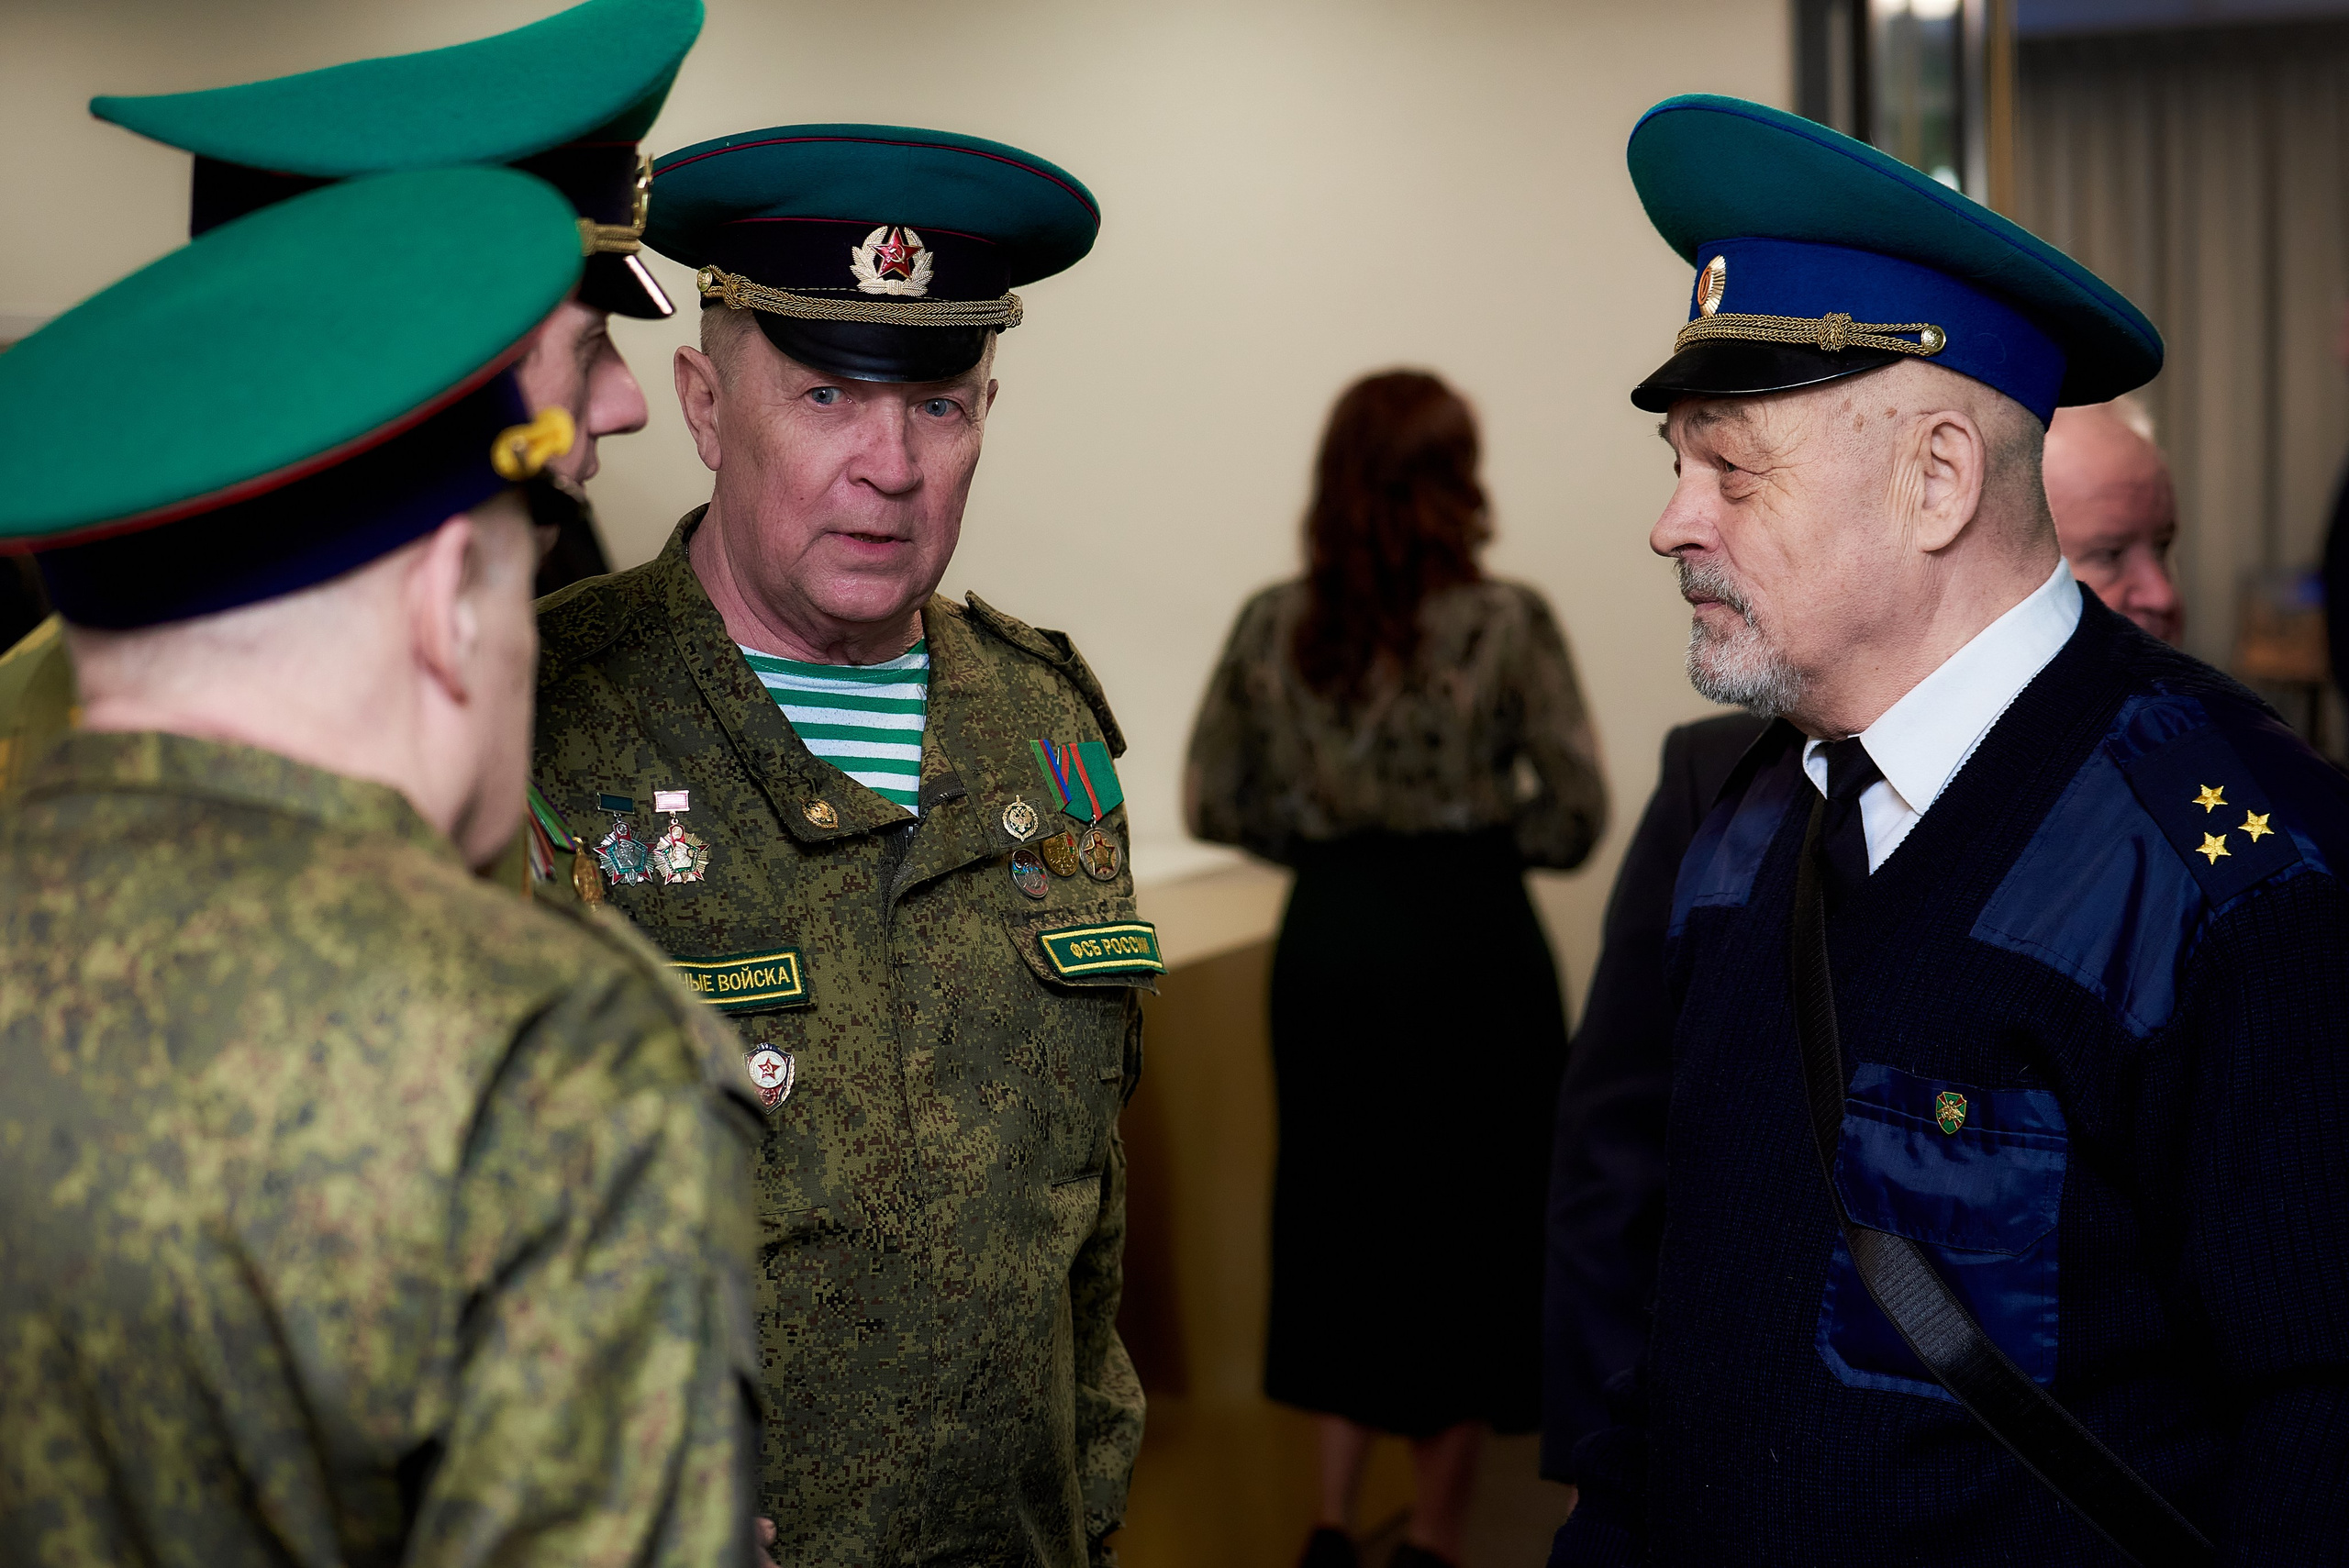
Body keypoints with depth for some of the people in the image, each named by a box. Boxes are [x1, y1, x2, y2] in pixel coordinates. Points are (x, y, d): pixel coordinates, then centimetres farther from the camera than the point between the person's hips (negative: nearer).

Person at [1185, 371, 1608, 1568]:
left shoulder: (1271, 627, -2)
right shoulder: (1505, 624, -12)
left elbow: (1218, 804, 2)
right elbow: (1574, 813, -12)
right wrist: (1477, 829, 5)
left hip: (1329, 943, 3)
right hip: (1469, 941, -3)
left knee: (1343, 1207, 18)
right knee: (1472, 1221, 12)